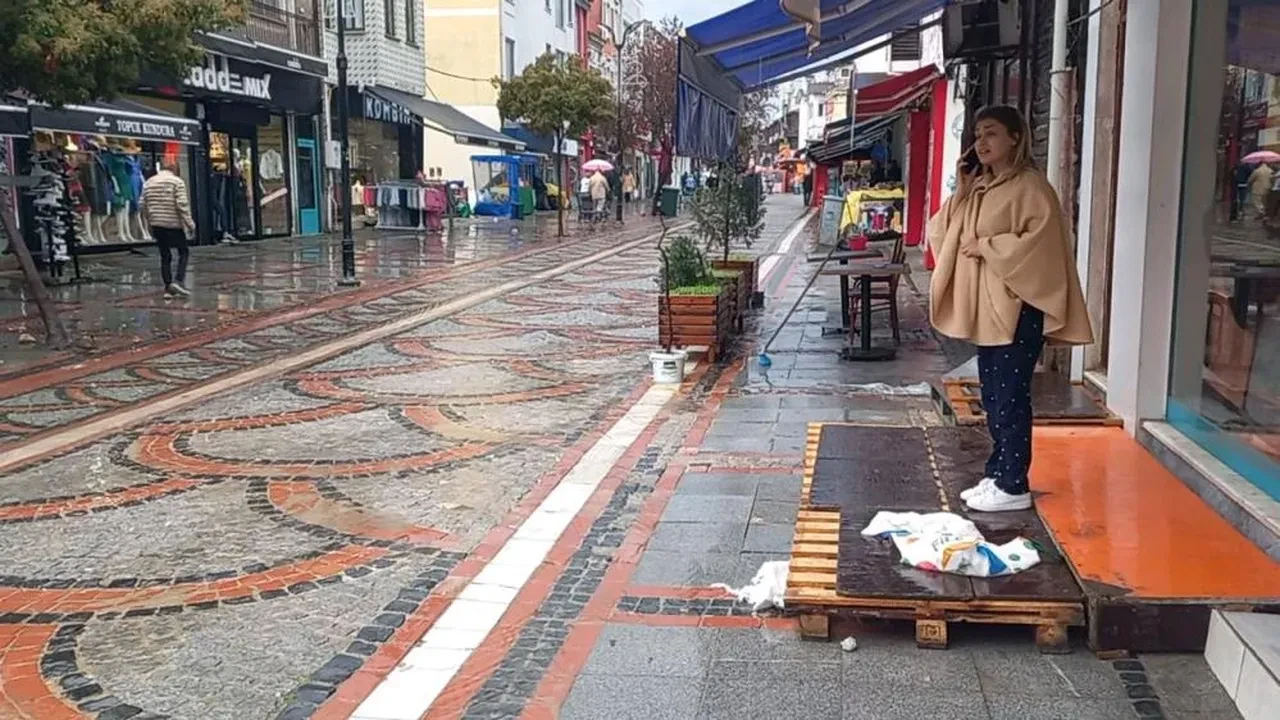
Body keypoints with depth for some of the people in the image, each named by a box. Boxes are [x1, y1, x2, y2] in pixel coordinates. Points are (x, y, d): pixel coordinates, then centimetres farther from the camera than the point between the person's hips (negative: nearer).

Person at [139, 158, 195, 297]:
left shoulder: (149, 183, 10)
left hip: (157, 226, 5)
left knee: (165, 256, 11)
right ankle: (177, 281, -10)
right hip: (174, 225, -5)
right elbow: (182, 205, -14)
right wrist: (190, 223, -8)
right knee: (183, 252, 7)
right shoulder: (177, 182, -7)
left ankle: (168, 288, 8)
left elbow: (142, 206, 10)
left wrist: (149, 224, 20)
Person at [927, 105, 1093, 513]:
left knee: (1010, 398, -5)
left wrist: (987, 246, -16)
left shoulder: (1030, 186, -10)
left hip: (1016, 309, -9)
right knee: (992, 398, 13)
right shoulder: (979, 188, 15)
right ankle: (997, 474, 23)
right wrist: (960, 196, -1)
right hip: (986, 309, 9)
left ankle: (1014, 486, 2)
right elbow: (942, 234, 14)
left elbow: (1040, 243, -21)